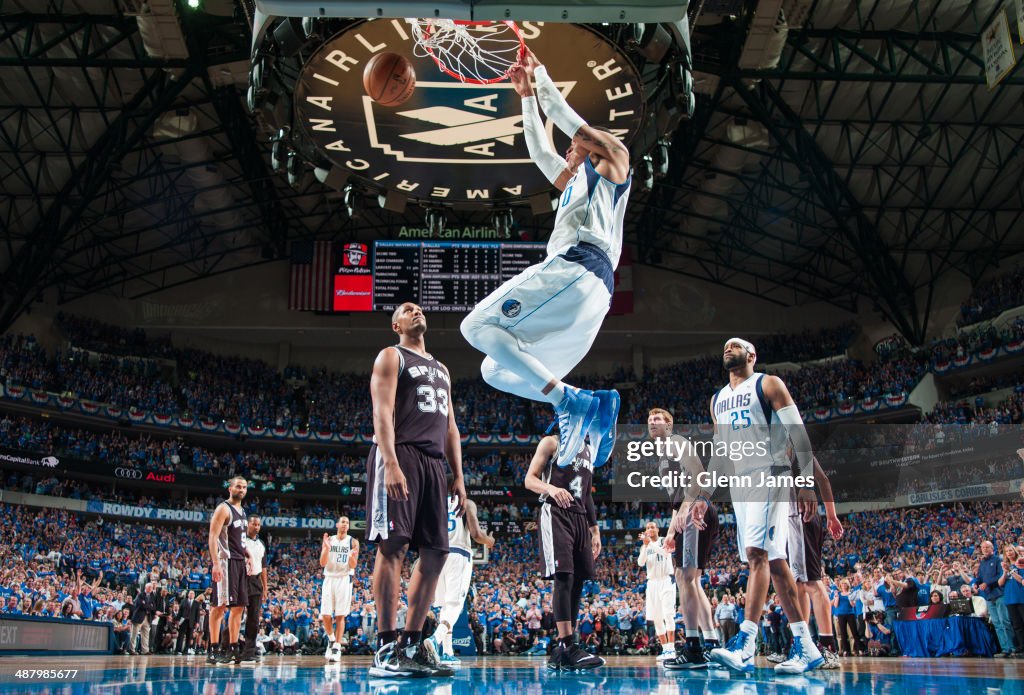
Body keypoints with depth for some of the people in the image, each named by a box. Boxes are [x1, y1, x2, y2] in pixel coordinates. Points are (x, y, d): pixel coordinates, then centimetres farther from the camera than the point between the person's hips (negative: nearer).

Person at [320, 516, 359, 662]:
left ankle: (337, 647, 0)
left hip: (344, 579, -1)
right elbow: (322, 563, 0)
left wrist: (352, 556, -23)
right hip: (329, 578, 1)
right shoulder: (328, 540, 8)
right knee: (325, 615, -4)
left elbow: (353, 566, -1)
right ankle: (331, 640, 20)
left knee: (340, 616, -4)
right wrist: (326, 548, -16)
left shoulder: (353, 542, 4)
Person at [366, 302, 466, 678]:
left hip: (433, 462, 8)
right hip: (400, 454, -7)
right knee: (393, 545, -13)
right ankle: (386, 648, -12)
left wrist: (458, 475, 14)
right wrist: (391, 464, -21)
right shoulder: (391, 357, 6)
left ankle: (412, 645, 9)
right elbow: (382, 412, -8)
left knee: (435, 553, 3)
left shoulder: (441, 369, 27)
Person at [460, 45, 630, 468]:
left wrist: (539, 73, 29)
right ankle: (584, 406, -16)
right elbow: (539, 150, 46)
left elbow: (563, 116, 15)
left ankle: (572, 404, -30)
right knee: (496, 371, 6)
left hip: (577, 267, -9)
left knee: (477, 327, -17)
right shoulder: (573, 185, 37)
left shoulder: (613, 160, 16)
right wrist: (526, 94, 50)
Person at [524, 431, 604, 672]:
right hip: (556, 514, -7)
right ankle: (568, 646, -20)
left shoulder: (589, 449, 22)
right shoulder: (552, 443, 2)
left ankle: (560, 650, 7)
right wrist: (551, 488, -24)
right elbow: (530, 480, -3)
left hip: (580, 517, 7)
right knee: (564, 577, -17)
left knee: (577, 582, 2)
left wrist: (595, 528, 21)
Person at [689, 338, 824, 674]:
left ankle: (745, 645, -25)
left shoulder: (768, 384, 1)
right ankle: (805, 646, 8)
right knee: (773, 561, 4)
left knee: (756, 552, -20)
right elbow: (719, 452, 24)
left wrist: (808, 480, -17)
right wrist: (704, 496, 17)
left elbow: (797, 432, -6)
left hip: (769, 476, -7)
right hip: (739, 484, 7)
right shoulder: (718, 400, 21)